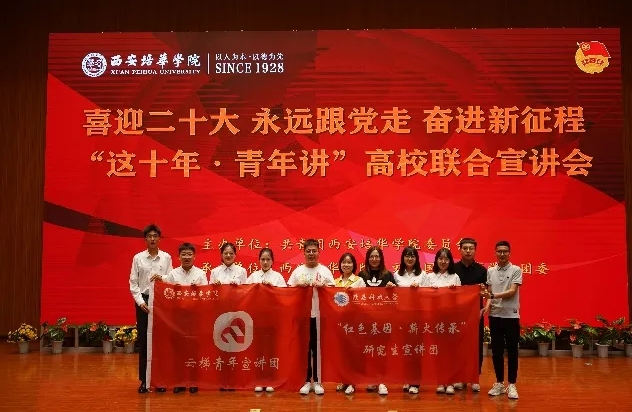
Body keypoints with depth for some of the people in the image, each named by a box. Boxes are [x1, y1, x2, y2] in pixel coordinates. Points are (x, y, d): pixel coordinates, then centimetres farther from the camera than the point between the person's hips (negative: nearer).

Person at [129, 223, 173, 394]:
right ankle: (144, 380, 12)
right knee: (143, 340, 4)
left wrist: (162, 278, -17)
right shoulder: (138, 258, 3)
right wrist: (141, 302, -8)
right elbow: (133, 283, 1)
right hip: (143, 301, 0)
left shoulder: (166, 257, 4)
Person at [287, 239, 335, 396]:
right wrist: (298, 285, -12)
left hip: (320, 314, -1)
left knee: (318, 348, 2)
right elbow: (288, 289, 6)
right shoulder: (298, 271, 9)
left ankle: (317, 381, 12)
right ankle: (306, 381, 12)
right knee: (304, 348, 3)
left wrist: (323, 286, -16)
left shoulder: (325, 270, 6)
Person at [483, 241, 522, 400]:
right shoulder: (490, 271, 7)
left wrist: (494, 295, -23)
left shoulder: (516, 270, -4)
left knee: (512, 351, 2)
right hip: (495, 315, 3)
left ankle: (511, 385, 11)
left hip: (511, 315, -3)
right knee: (496, 351, 8)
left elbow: (512, 291, -13)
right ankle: (499, 383, 19)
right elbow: (489, 293, 8)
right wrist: (488, 305, -10)